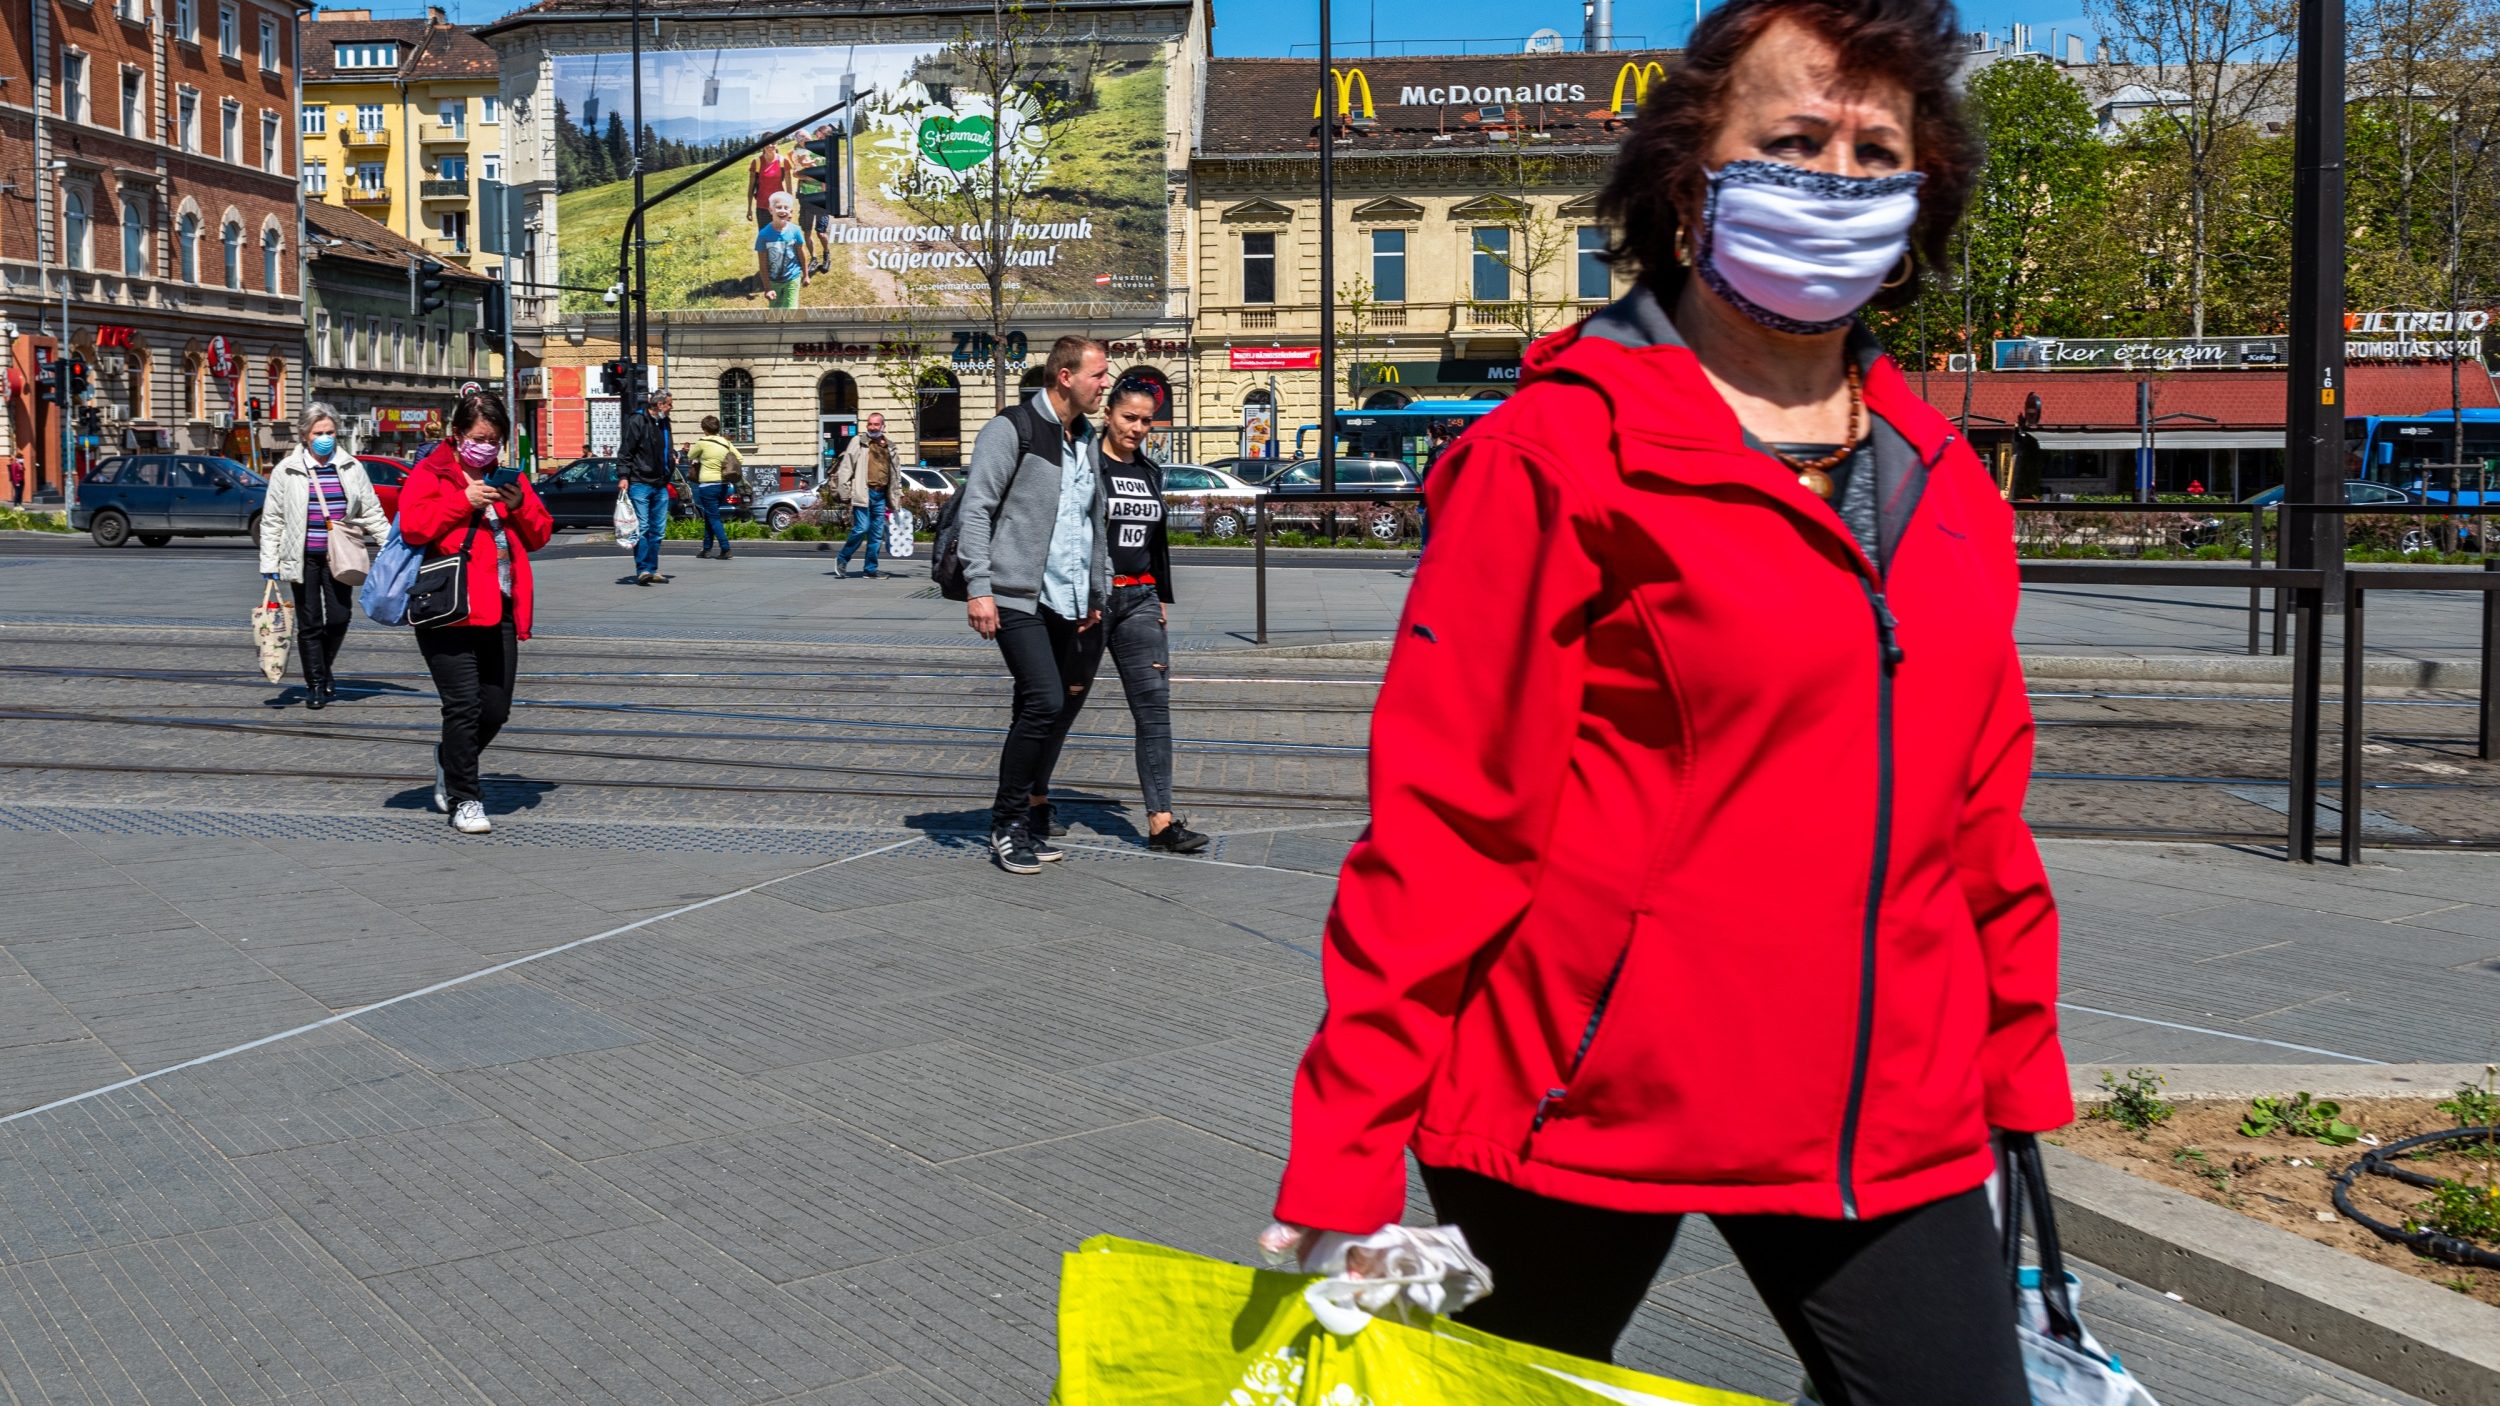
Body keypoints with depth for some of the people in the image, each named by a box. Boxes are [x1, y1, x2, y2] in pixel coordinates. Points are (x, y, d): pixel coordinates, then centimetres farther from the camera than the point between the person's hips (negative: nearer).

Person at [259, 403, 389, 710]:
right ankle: (315, 684, 13)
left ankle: (323, 670, 22)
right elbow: (272, 519, 4)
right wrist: (269, 563, 0)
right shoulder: (286, 470, 1)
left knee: (339, 617, -4)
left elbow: (372, 511, 10)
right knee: (309, 624, 3)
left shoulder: (351, 467, 5)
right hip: (304, 558, -1)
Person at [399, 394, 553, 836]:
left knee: (495, 709, 8)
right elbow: (413, 526, -14)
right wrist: (464, 502, -17)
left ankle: (450, 761, 35)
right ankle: (464, 799, 2)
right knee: (464, 706, -9)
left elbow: (540, 534, 15)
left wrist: (519, 505, -4)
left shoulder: (509, 477, 18)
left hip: (500, 612, 6)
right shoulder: (429, 474, 0)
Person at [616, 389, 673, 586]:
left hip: (660, 486, 8)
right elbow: (625, 451, -10)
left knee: (658, 530, 7)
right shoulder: (637, 421, -7)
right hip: (640, 483, -8)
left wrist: (673, 457, 14)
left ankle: (652, 570, 13)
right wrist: (624, 476, -16)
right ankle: (642, 570, -12)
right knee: (642, 528, -10)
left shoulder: (664, 423, 16)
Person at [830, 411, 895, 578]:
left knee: (877, 534, 5)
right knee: (861, 529, -11)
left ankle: (871, 570, 12)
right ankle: (842, 559, 8)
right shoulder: (859, 442, 1)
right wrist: (844, 495, -10)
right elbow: (846, 468, -3)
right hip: (863, 493, -5)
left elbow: (894, 475, 21)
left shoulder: (889, 447, 16)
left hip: (880, 495, 5)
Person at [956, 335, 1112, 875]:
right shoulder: (1013, 429, -8)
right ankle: (1007, 824, -3)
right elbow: (975, 508, -12)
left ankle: (1026, 817, 18)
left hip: (1065, 602, 8)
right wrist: (978, 587, -18)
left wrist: (1097, 593, 22)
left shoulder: (1085, 439, 17)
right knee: (1046, 701, -16)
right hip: (1017, 597, -8)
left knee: (1052, 703, 8)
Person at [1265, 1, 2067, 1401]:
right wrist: (1342, 1167, -14)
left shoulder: (1941, 480, 9)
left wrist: (2018, 1079, 16)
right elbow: (1441, 822, -13)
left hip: (1886, 1126, 5)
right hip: (1583, 1113, -4)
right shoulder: (1560, 457, -9)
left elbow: (1982, 820, 15)